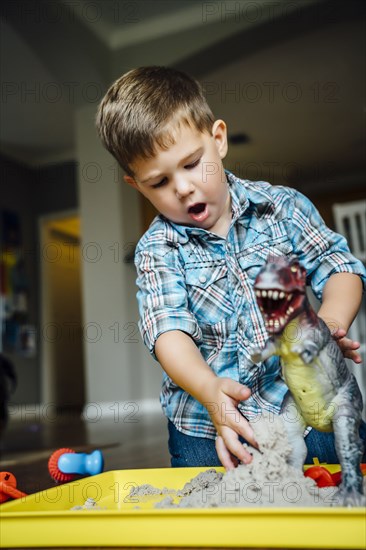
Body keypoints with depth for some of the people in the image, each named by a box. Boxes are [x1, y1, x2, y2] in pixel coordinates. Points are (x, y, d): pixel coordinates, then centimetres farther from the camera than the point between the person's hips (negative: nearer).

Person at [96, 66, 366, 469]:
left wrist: (330, 323, -19)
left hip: (306, 406, 1)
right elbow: (168, 330, -13)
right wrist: (209, 389, -32)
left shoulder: (283, 206, 2)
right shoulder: (157, 249, -1)